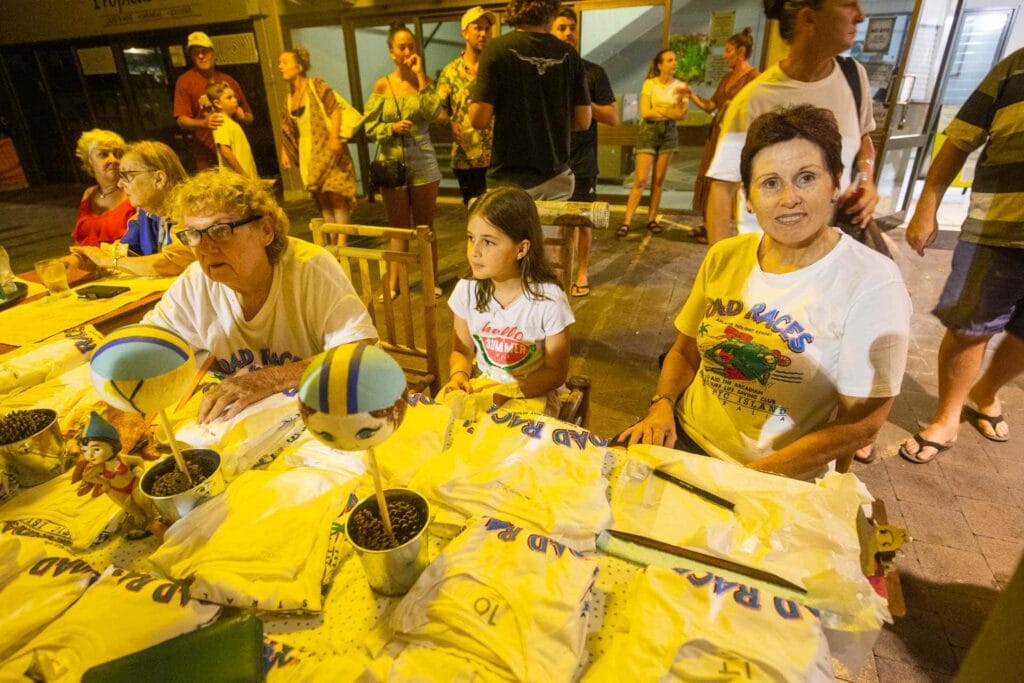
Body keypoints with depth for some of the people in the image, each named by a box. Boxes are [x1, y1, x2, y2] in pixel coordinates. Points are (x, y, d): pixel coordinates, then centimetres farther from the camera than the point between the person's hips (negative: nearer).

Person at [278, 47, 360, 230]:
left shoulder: (316, 85, -4)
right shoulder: (289, 96, 14)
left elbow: (335, 108, -15)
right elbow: (287, 127, 19)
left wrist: (335, 136, -27)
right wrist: (285, 151, 12)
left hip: (327, 150, -6)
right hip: (308, 154, 7)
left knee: (335, 193, -10)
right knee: (320, 197, 5)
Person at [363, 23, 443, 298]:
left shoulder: (424, 81, 4)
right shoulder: (382, 85, 3)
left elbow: (433, 112, -15)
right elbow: (370, 126, 0)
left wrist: (420, 76, -11)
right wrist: (393, 127, -17)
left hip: (423, 162, 0)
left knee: (425, 226, 6)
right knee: (398, 228, 7)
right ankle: (394, 282, 16)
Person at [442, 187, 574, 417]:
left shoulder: (548, 300, -20)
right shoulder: (467, 289, -8)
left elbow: (556, 372, -11)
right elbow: (462, 350, 5)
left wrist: (507, 392, -23)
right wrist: (459, 376, -17)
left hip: (532, 392, -3)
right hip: (482, 387, 4)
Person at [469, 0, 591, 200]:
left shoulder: (498, 48, -8)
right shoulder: (568, 54, 2)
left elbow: (479, 120, -13)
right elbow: (583, 122, 4)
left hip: (511, 179, -3)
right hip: (556, 177, 3)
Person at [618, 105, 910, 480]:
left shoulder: (871, 284, -13)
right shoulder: (724, 256, 1)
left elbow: (859, 426, -12)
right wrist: (662, 405, -9)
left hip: (778, 481, -3)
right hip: (684, 439, 4)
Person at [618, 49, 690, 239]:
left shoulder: (680, 85, 7)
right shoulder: (650, 84, -2)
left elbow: (681, 115, 0)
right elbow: (645, 112, -10)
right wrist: (669, 111, -6)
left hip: (669, 133, 3)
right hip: (649, 131, -3)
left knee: (658, 180, 3)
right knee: (641, 179, -11)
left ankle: (652, 219, 10)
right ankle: (627, 221, -11)